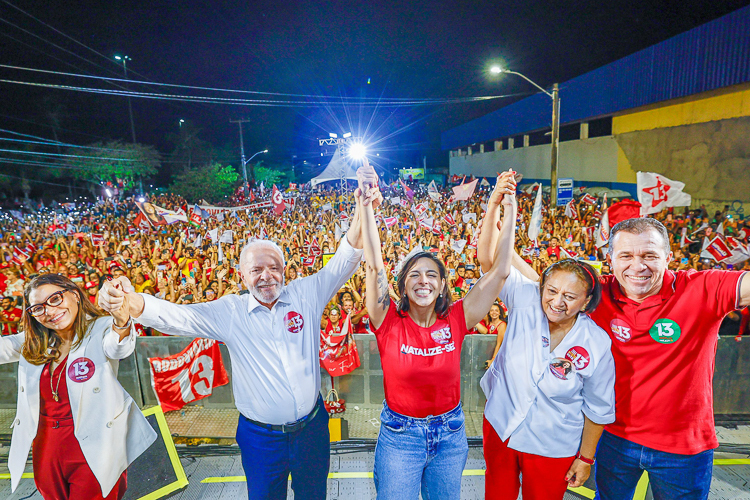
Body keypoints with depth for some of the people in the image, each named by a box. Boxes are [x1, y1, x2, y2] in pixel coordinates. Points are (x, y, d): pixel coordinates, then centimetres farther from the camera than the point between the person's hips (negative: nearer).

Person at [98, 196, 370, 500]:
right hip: (261, 437, 0)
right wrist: (133, 304, -37)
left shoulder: (305, 295, -9)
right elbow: (177, 318, -17)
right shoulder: (228, 312, -9)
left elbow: (341, 264, -14)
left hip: (312, 428, 1)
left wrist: (361, 215, -27)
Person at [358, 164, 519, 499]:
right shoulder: (390, 322, -16)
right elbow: (374, 265, -26)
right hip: (399, 436, -2)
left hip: (450, 435, 2)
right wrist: (365, 205, -34)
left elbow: (499, 270, -16)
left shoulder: (457, 320, -12)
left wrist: (509, 210, -22)